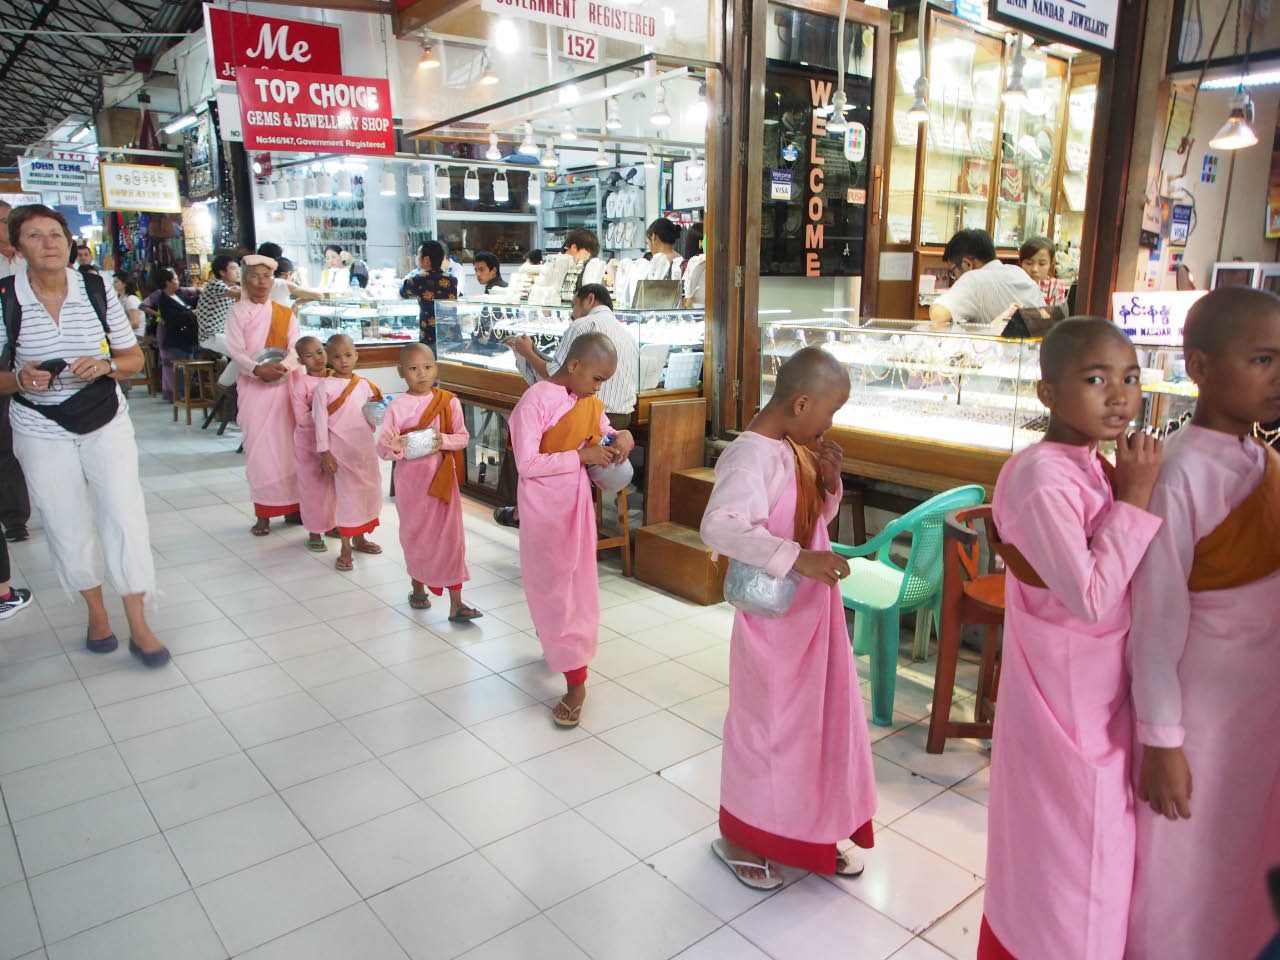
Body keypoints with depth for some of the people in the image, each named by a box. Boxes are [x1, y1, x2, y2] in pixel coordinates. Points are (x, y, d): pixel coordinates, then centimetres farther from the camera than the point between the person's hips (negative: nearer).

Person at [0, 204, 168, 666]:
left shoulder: (98, 289, -3)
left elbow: (134, 357, 4)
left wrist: (105, 366, -16)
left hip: (107, 424, 1)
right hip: (42, 432, 0)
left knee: (124, 515, -5)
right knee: (67, 525, 8)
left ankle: (138, 626, 4)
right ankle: (96, 611, 29)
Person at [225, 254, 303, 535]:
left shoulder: (285, 314, 9)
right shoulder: (237, 313, 3)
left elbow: (296, 349, -1)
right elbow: (236, 351, -6)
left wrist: (282, 366, -20)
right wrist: (258, 369, -24)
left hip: (284, 384, 2)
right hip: (252, 386, -2)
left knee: (289, 446, 4)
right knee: (258, 448, -2)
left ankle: (292, 506, 14)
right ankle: (262, 513, 3)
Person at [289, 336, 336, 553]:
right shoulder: (301, 384, -13)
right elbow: (302, 419, -16)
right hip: (310, 441, -4)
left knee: (334, 483, 12)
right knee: (314, 485, 4)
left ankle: (331, 524, 30)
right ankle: (314, 532, 16)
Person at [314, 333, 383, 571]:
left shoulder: (364, 385, 5)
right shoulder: (325, 387, -8)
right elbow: (320, 421, -9)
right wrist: (324, 453, -11)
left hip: (366, 448, 5)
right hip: (342, 450, -5)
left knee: (369, 490, 14)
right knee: (346, 494, -2)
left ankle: (359, 538, 33)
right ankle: (345, 549, 8)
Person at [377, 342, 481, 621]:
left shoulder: (449, 402, -3)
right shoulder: (396, 407, -6)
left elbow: (463, 437, -1)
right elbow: (382, 446, -7)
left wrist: (443, 440, -20)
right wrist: (393, 448, -29)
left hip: (442, 477, 0)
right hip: (410, 477, 0)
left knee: (450, 534, -1)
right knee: (414, 533, 13)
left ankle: (456, 603, 3)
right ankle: (417, 585, 37)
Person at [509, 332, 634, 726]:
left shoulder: (588, 401, 2)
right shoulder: (535, 402, -19)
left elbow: (602, 431, 16)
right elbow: (526, 463, -23)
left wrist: (621, 437, -8)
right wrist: (583, 456, -24)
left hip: (578, 501, 7)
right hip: (545, 507, -6)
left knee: (576, 579, 15)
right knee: (555, 586, 2)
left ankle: (559, 645, 34)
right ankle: (575, 679, 11)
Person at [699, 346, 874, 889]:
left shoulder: (798, 449, 4)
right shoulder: (752, 455, -23)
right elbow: (720, 526, -37)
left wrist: (829, 480, -5)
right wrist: (797, 557, -40)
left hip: (814, 610, 9)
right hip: (775, 619, -9)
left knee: (822, 717, 19)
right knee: (767, 726, 7)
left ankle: (811, 832, 39)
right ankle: (737, 835, 30)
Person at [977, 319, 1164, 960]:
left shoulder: (1091, 467, 3)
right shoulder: (1043, 477, -24)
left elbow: (1116, 578, 10)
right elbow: (1090, 598, -26)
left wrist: (1129, 490, -2)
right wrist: (1134, 498, -23)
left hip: (1103, 697, 9)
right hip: (1064, 704, -9)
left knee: (1097, 851, 24)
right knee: (1065, 860, 8)